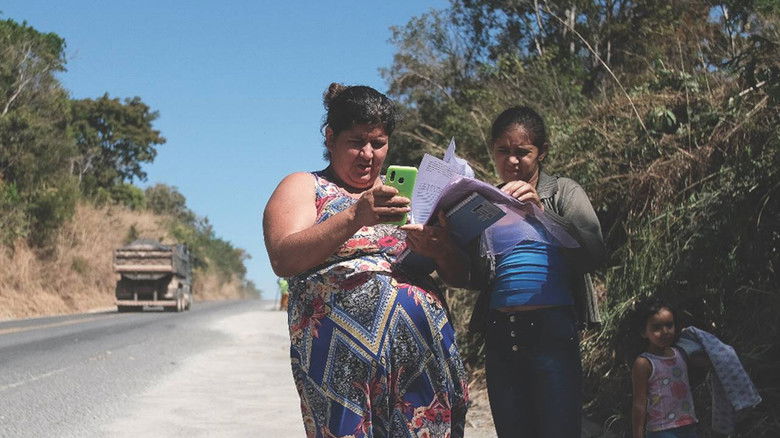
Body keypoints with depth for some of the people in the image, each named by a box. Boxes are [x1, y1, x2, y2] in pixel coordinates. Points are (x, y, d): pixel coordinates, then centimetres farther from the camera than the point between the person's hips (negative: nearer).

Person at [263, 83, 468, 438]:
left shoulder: (403, 193, 23)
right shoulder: (304, 187, 11)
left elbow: (458, 274, 19)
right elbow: (282, 259, -9)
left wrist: (440, 250, -4)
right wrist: (354, 217, -21)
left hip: (424, 356, 4)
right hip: (342, 356, -4)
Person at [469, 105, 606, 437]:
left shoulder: (563, 192, 8)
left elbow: (594, 254, -9)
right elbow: (475, 278, 7)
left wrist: (540, 210, -20)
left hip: (552, 331, -3)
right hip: (500, 336, 3)